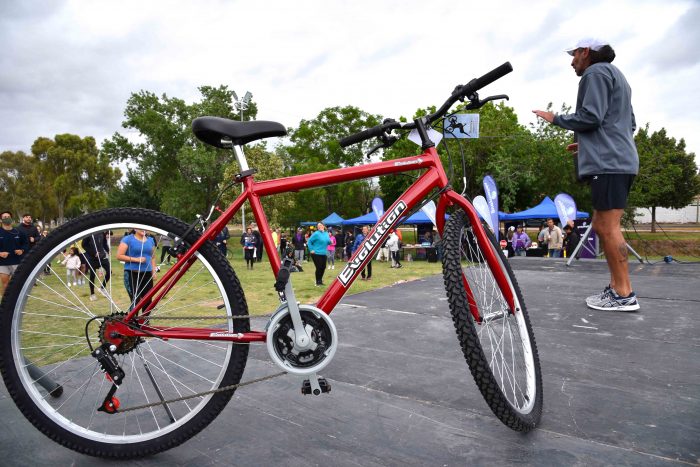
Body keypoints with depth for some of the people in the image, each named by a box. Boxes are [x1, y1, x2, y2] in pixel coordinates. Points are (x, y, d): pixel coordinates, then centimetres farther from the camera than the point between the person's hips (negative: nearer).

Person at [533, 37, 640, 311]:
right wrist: (586, 142, 27)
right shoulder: (615, 75, 28)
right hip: (620, 160, 10)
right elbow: (630, 124, 26)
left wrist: (555, 119, -1)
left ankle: (624, 295, -7)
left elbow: (590, 117, -15)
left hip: (608, 162, -10)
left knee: (608, 227, -10)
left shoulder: (596, 72, -3)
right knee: (602, 226, 11)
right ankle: (616, 286, 12)